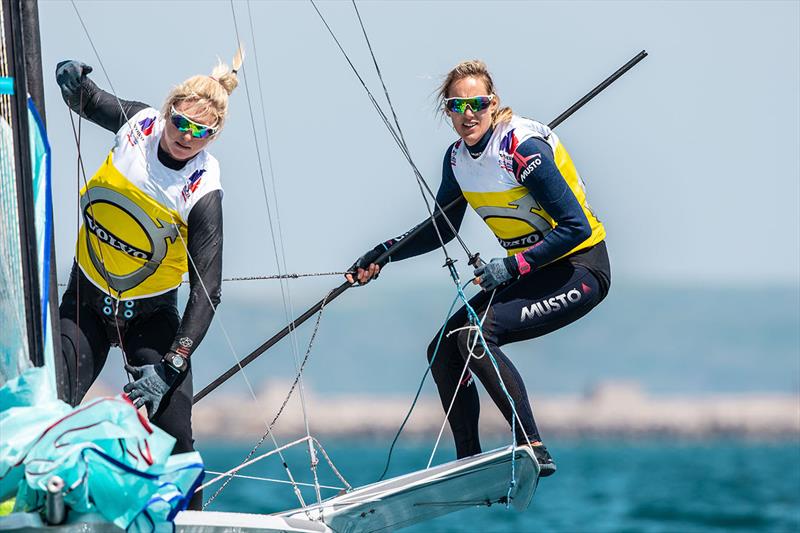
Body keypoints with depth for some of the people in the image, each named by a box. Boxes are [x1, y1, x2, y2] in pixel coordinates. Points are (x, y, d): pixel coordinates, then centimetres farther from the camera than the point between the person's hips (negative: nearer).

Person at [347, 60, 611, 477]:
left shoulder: (522, 148, -22)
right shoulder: (458, 157, 2)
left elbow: (576, 227, -23)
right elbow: (441, 230, 17)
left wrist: (511, 268, -27)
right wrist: (383, 254, 5)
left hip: (580, 269, -8)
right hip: (528, 271, 8)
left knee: (475, 335, -25)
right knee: (443, 350, -1)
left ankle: (532, 450, -25)